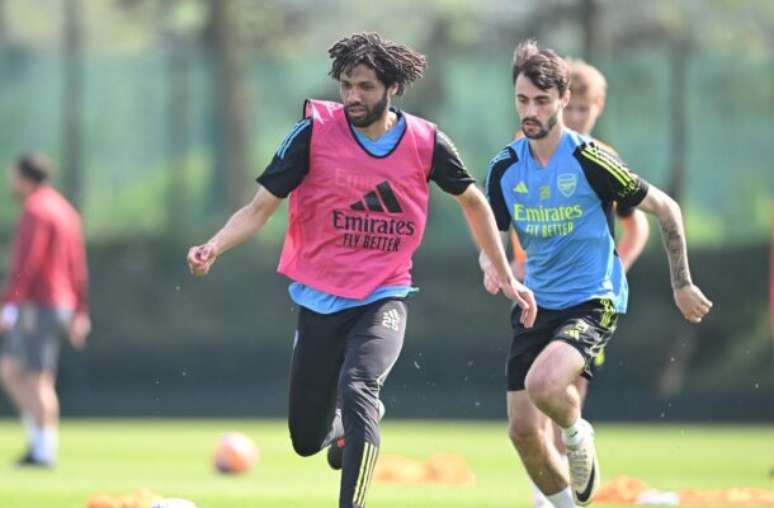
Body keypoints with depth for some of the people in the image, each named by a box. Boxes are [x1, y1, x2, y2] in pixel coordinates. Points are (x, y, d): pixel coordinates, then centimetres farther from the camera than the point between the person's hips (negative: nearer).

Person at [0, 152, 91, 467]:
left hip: (38, 304, -10)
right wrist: (80, 312, 22)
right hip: (62, 304, 10)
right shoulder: (64, 210, 19)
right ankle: (39, 440, 7)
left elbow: (26, 263, -20)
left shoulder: (36, 211, -11)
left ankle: (45, 450, -8)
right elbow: (77, 267, 20)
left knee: (38, 378, -7)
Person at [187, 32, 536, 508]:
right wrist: (213, 247, -26)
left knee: (356, 387, -31)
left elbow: (473, 201, 12)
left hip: (385, 297, -1)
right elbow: (260, 208, -8)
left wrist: (506, 276, 14)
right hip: (320, 300, 1)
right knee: (307, 441, 7)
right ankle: (349, 426, 44)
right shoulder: (316, 131, -9)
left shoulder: (425, 141, -6)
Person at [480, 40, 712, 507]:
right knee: (523, 432, -1)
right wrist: (491, 266, -13)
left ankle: (577, 434, 3)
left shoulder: (589, 160, -14)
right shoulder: (506, 167, 0)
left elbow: (665, 209, -5)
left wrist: (682, 284, -1)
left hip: (593, 300, -5)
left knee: (543, 384, -32)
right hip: (536, 305, 5)